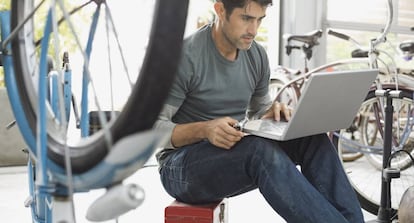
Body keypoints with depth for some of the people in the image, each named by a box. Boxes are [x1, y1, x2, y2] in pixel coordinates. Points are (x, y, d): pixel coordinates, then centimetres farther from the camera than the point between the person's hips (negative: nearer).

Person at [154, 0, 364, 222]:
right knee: (261, 150, -35)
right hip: (182, 167, -6)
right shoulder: (185, 56, -15)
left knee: (312, 138, -18)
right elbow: (152, 128, -15)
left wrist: (273, 112, -8)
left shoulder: (257, 55, 4)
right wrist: (203, 130, -33)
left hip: (236, 150, 6)